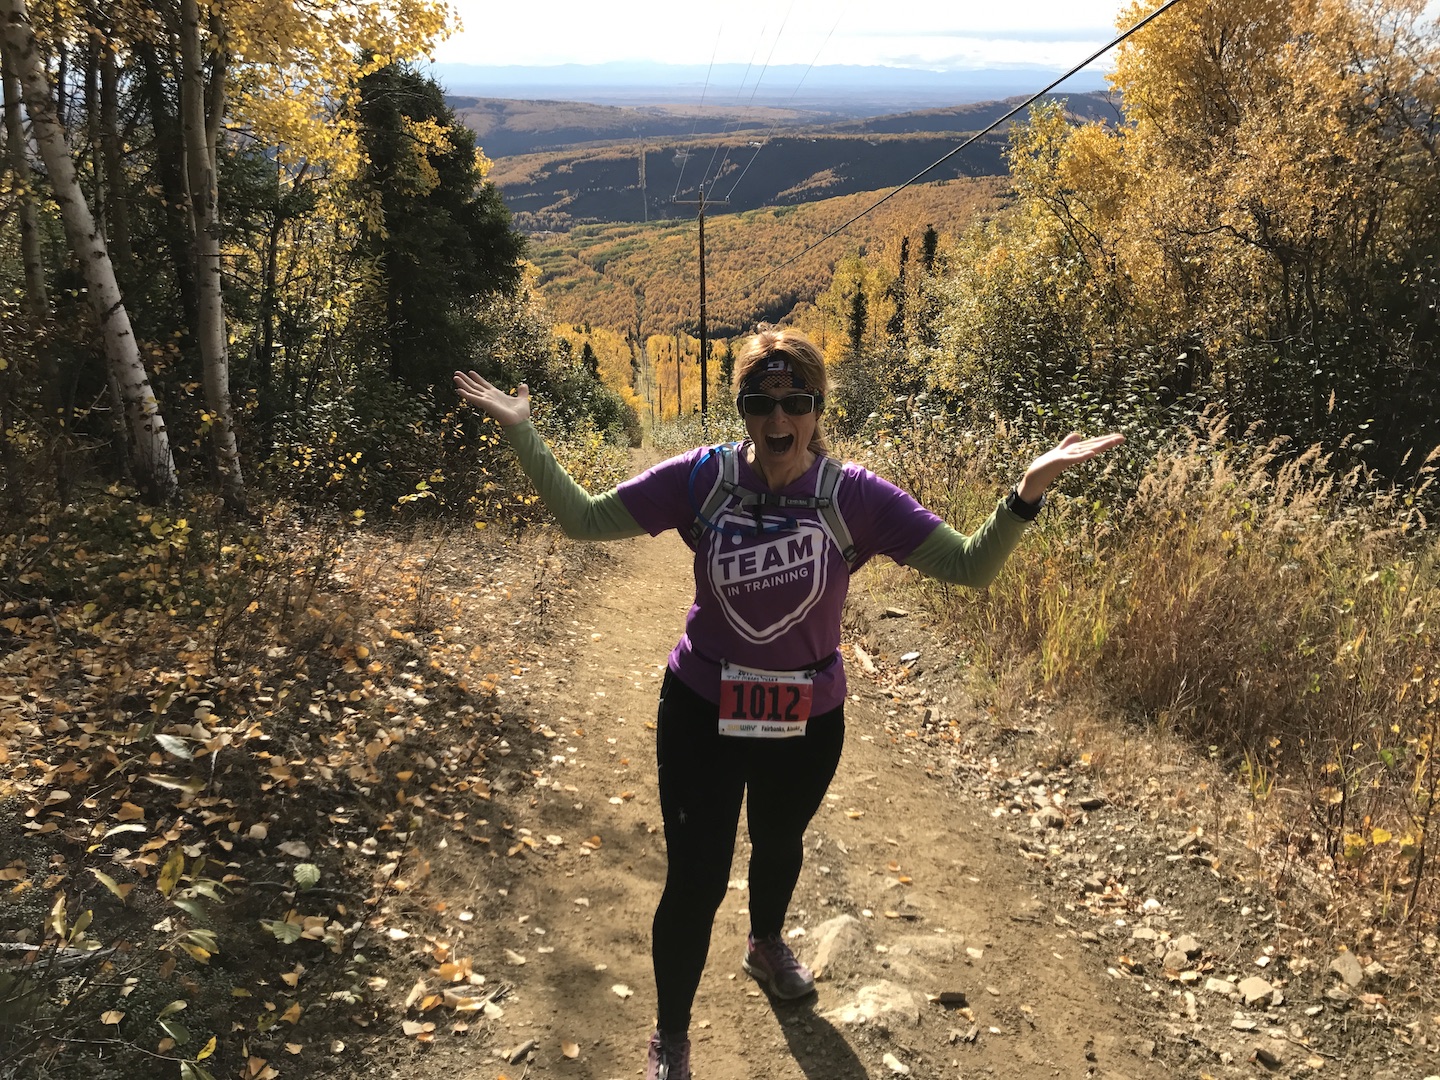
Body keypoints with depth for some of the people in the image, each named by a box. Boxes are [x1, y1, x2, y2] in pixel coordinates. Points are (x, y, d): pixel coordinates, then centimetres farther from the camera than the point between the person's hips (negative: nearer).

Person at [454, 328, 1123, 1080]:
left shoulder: (853, 495, -17)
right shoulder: (701, 478, -16)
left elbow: (971, 566, -18)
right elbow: (582, 520, -11)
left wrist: (1029, 488, -33)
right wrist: (521, 433, -18)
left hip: (810, 721, 2)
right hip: (701, 714, -1)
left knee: (779, 844, 27)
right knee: (695, 880, 1)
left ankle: (767, 947, 62)